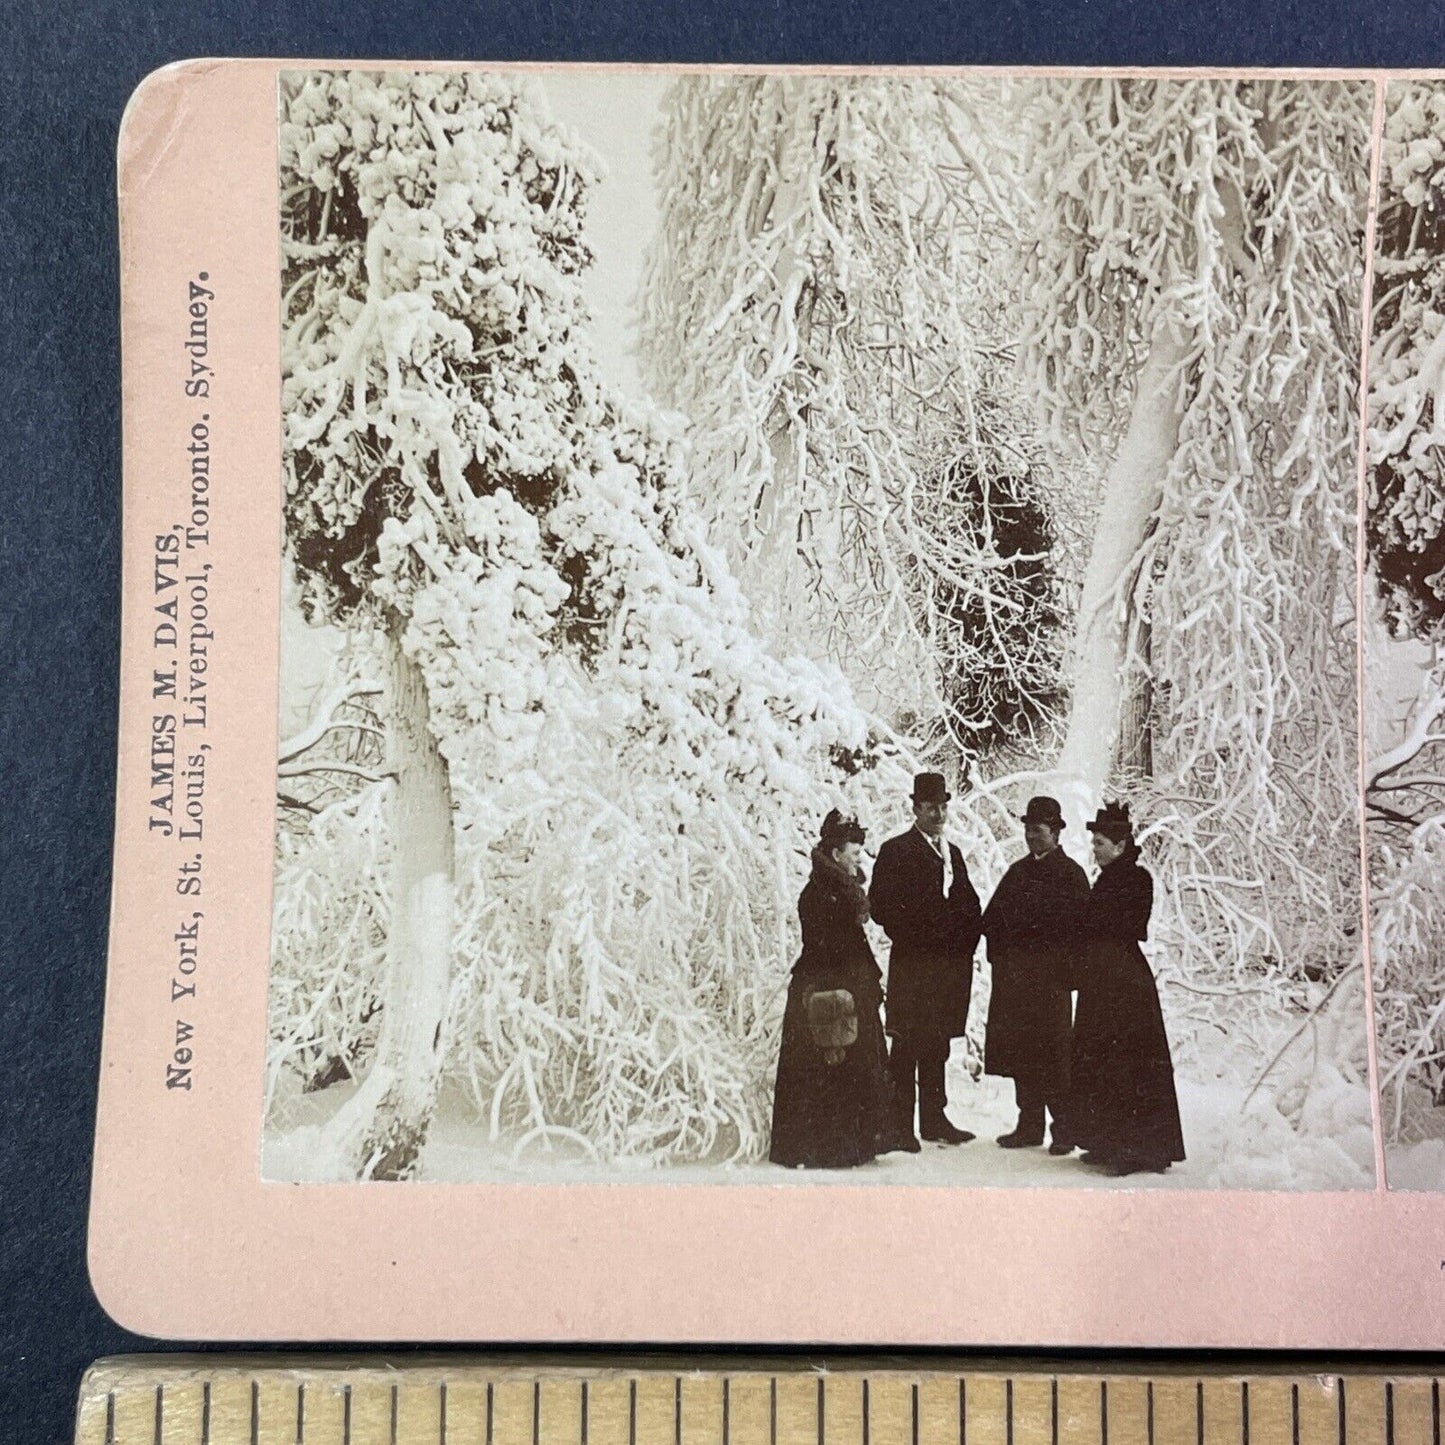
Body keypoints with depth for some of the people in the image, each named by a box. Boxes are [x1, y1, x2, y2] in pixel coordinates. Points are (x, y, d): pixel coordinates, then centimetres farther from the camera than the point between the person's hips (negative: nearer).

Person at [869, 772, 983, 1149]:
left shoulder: (952, 852, 17)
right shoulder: (895, 851, -3)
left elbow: (969, 904, 19)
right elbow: (881, 907, -9)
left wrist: (966, 942, 3)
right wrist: (913, 939, -13)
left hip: (951, 966, 6)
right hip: (912, 965, -6)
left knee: (938, 1046, 12)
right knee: (907, 1046, -4)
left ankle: (934, 1118, 20)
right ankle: (900, 1125, 1)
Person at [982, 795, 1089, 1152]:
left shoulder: (1070, 873, -1)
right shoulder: (1018, 872, 17)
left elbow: (1078, 923, -6)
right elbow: (991, 918, 17)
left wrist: (1063, 963, -11)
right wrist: (1000, 956, 5)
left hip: (1050, 978, -6)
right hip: (1014, 976, 6)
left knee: (1053, 1054, -5)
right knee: (1020, 1052, 7)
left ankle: (1064, 1129, 3)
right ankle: (1029, 1126, 15)